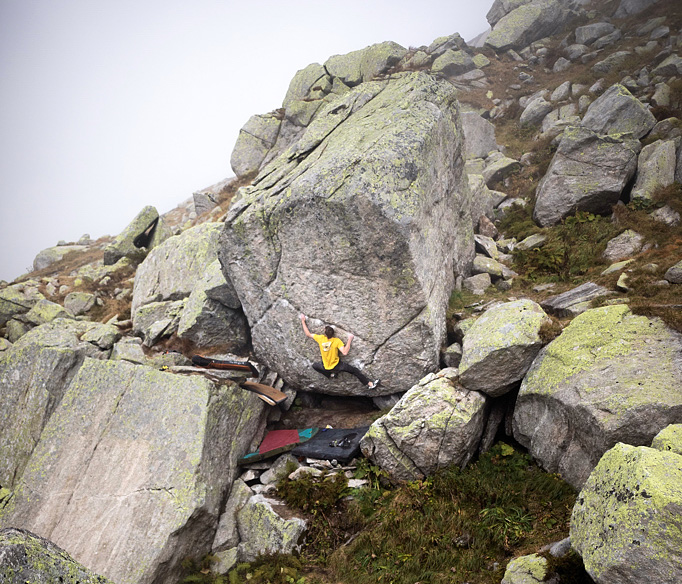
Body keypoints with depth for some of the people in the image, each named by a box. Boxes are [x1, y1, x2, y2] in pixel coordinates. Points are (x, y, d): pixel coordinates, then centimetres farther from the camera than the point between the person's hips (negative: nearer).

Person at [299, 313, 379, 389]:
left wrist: (303, 321, 4)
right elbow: (344, 352, -32)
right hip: (336, 366, -2)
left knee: (314, 366, 31)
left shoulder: (320, 338, -16)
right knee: (355, 370, 5)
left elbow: (308, 334, -4)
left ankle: (330, 374, 21)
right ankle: (370, 384, 3)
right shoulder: (337, 341, -24)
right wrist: (349, 340, -25)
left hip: (325, 367, 2)